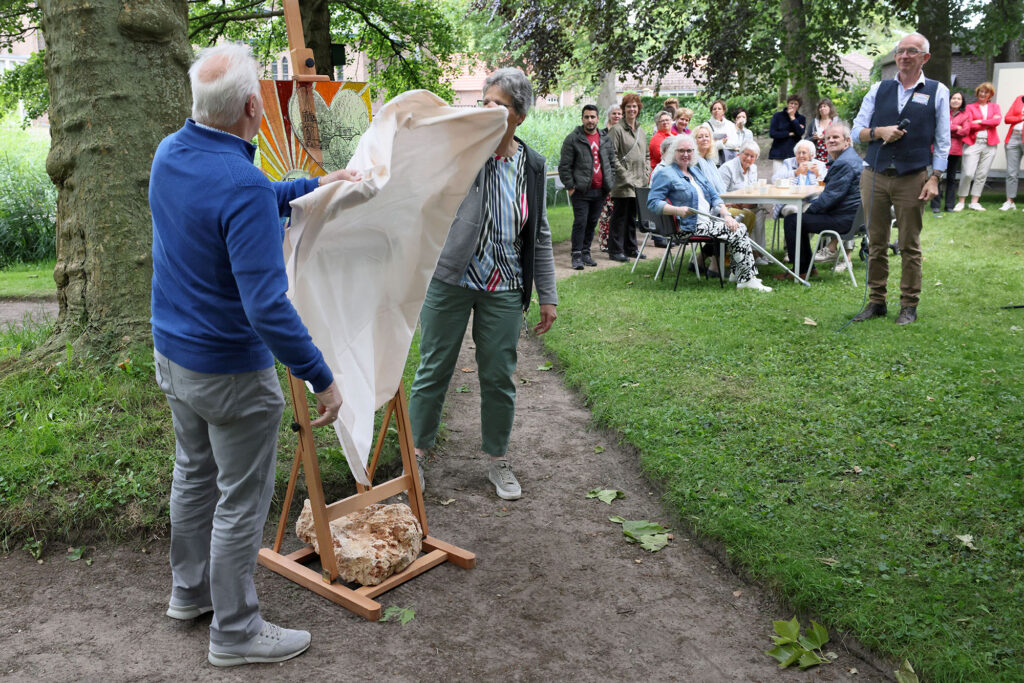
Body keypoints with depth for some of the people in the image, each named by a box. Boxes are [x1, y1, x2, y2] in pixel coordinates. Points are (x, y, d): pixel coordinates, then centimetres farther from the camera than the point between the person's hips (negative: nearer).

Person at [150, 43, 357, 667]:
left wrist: (313, 186, 23)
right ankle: (235, 632, 22)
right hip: (230, 370, -9)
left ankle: (190, 589, 42)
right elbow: (267, 306, -33)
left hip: (171, 353, 9)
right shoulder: (243, 185, -28)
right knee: (242, 500, 6)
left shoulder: (170, 154, 0)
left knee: (194, 473, 24)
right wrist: (321, 377, -25)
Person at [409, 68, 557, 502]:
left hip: (504, 289, 3)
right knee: (434, 370, 7)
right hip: (450, 281, -2)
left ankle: (497, 459, 28)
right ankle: (416, 453, 25)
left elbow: (539, 236, 11)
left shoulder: (532, 165, 6)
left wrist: (547, 295, 10)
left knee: (499, 377, 9)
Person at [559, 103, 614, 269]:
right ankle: (577, 255, -1)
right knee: (580, 222, -7)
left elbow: (610, 162, 21)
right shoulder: (573, 139, -4)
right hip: (581, 191, -5)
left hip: (600, 190, 5)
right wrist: (570, 186, -9)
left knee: (592, 222, 10)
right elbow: (564, 166, -5)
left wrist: (609, 184, 12)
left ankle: (586, 252, 21)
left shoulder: (605, 139, 13)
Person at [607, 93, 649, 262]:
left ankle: (630, 248, 21)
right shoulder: (617, 129, -7)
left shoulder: (641, 131, 17)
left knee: (632, 216, 13)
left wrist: (646, 173, 9)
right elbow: (612, 156, -13)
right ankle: (615, 250, 1)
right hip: (623, 184, -7)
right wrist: (625, 175, -16)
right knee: (620, 216, -4)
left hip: (639, 183, 7)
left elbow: (646, 155, 23)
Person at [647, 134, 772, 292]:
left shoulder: (695, 171, 21)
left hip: (709, 220, 8)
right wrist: (678, 210, -30)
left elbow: (714, 196, 18)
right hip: (691, 226, -8)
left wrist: (726, 215, 1)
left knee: (740, 227, -8)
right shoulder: (666, 175, -5)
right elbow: (653, 202, -16)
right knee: (737, 232, -15)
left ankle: (737, 273, 0)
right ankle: (746, 279, -9)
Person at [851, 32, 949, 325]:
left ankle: (909, 305, 11)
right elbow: (857, 131, 9)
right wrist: (879, 132, -11)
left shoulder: (937, 92, 5)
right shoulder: (878, 90, 11)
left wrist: (934, 178, -7)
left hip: (912, 179, -2)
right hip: (874, 177, 2)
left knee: (910, 246, 3)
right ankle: (876, 302, 14)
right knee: (876, 243, 6)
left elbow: (942, 140, 3)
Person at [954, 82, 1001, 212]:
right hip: (973, 143, -3)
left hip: (989, 144, 3)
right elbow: (968, 124, -6)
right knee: (968, 173, -13)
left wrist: (980, 121, -7)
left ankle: (974, 202, 6)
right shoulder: (970, 107, 9)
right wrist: (988, 124, -4)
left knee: (982, 174, 2)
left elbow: (998, 120, -3)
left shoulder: (994, 107, 17)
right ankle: (961, 202, -4)